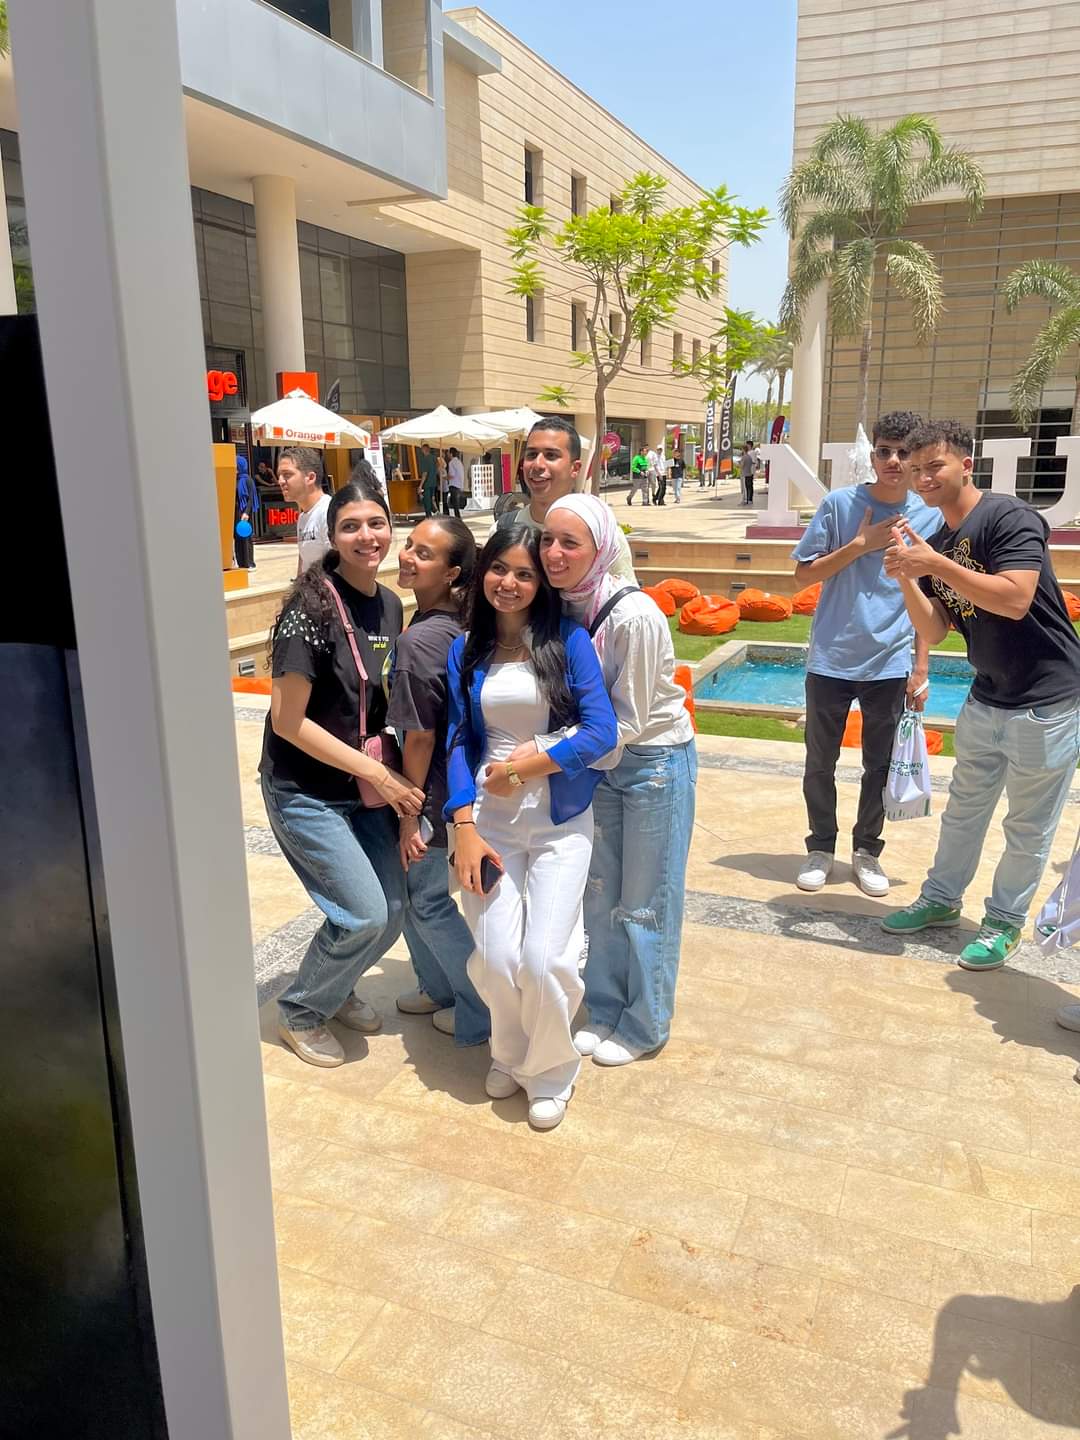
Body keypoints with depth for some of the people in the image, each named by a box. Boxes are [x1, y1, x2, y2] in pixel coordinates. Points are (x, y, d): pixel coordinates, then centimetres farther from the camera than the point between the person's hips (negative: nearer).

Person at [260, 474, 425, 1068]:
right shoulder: (311, 608, -20)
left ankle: (337, 987, 37)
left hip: (365, 786, 7)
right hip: (304, 790, -7)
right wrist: (375, 772, -17)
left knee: (392, 909, 8)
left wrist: (380, 758, -1)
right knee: (364, 914, -8)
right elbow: (287, 720, -19)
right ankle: (300, 1012, 19)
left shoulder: (389, 604, 2)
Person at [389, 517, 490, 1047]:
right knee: (421, 894, 23)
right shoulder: (460, 624, 0)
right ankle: (441, 988, 41)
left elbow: (420, 739, -20)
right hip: (463, 781, 8)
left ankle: (483, 1011, 24)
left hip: (437, 794, -8)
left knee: (429, 904, 10)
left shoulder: (418, 641, -25)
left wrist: (410, 816, -10)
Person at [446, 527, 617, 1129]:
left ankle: (551, 1070, 19)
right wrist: (465, 826, -7)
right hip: (489, 820, 2)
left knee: (543, 957, -12)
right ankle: (511, 1053, 27)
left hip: (560, 821, -2)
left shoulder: (569, 641, -3)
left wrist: (522, 768, -11)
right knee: (495, 959, -7)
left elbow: (601, 730, -9)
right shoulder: (465, 651, 6)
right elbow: (459, 742, 4)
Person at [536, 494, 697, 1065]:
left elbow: (624, 723, -24)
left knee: (646, 901, 7)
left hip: (656, 761, -6)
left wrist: (543, 750, -27)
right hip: (602, 761, 6)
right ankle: (606, 1009, 34)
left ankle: (645, 1025, 27)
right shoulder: (561, 607, -8)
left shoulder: (634, 616, -28)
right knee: (600, 893, 15)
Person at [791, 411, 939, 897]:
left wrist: (921, 669, 3)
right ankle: (821, 848, 27)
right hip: (831, 660, -1)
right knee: (820, 763, 9)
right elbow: (803, 575, -3)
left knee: (880, 766, 11)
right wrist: (859, 545, -15)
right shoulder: (841, 503, -5)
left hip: (890, 665, 1)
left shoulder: (930, 517, 1)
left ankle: (867, 851, 28)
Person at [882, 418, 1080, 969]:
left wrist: (934, 563, -28)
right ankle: (941, 899, 35)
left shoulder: (1009, 517, -17)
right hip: (987, 697, 7)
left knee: (1028, 825, 6)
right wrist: (906, 578, -15)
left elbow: (1014, 599, -30)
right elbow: (934, 631, 1)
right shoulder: (935, 542, 5)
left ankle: (1005, 921, 23)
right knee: (963, 808, 19)